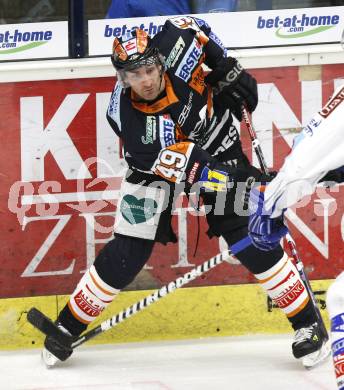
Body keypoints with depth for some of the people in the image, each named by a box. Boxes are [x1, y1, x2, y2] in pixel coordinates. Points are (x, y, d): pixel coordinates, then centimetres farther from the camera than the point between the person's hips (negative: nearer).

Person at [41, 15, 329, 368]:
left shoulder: (173, 46, -27)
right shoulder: (124, 114, -30)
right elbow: (174, 163, -34)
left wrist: (226, 68, -10)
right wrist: (234, 180, -40)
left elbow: (190, 27, -2)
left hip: (217, 146, 2)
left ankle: (306, 322, 0)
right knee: (129, 250, -10)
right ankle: (69, 324, 6)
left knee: (250, 237, -9)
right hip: (157, 162, -2)